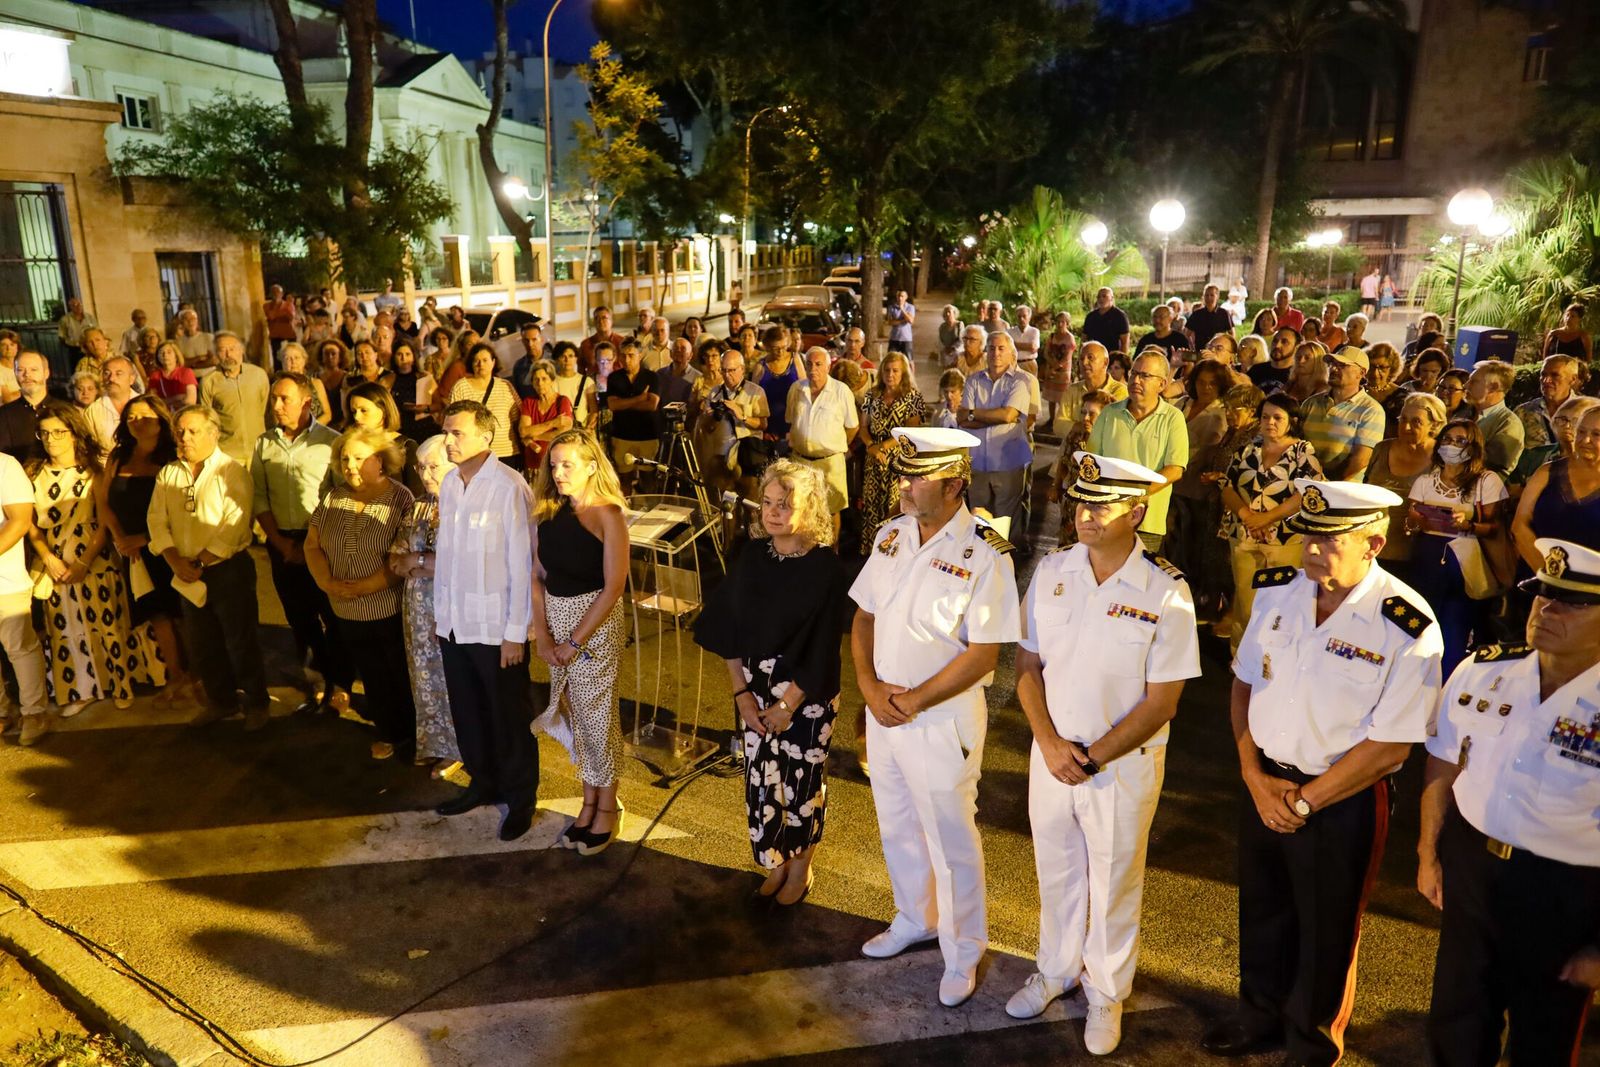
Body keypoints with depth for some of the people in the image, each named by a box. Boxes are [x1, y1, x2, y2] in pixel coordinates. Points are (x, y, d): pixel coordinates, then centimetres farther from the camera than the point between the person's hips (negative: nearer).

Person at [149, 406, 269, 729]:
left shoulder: (231, 472, -9)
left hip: (229, 569, -6)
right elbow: (157, 520, 2)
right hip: (188, 576, 6)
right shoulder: (168, 474, 9)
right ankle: (221, 701, 32)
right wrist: (177, 561, -12)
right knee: (201, 645, 15)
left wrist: (200, 563, -16)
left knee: (240, 642, 2)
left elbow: (233, 526, -17)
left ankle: (256, 704, 18)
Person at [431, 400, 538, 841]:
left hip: (496, 626, -6)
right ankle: (483, 783, 38)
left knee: (508, 716, 8)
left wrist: (516, 632, -14)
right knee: (466, 711, 18)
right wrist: (440, 611, 12)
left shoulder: (508, 488, -16)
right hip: (455, 622, 6)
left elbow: (522, 563, -15)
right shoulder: (449, 483, 5)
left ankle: (520, 798, 26)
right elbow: (445, 553, 11)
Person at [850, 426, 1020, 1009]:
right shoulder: (890, 534, 1)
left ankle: (962, 952, 31)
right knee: (896, 828, 22)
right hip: (883, 712, 6)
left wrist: (914, 700, -16)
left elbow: (984, 654, -19)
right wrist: (870, 687, -8)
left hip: (943, 720, -6)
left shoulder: (985, 554, -19)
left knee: (952, 841, 9)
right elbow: (864, 615, 6)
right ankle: (914, 918, 46)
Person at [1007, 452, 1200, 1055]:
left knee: (1113, 884, 16)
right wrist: (1051, 744, -12)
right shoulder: (1051, 571, -6)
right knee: (1055, 870, 21)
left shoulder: (1166, 592, -17)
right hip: (1051, 753, 3)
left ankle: (1106, 990, 40)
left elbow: (1161, 703, -14)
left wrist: (1091, 758, -16)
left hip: (1124, 763, -3)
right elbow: (1027, 664, 0)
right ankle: (1057, 968, 46)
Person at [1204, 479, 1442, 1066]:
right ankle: (1260, 1017, 51)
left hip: (1343, 801, -5)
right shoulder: (1277, 590, -7)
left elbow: (1389, 745, -20)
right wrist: (1254, 775, -7)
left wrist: (1303, 802, -14)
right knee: (1261, 909, 25)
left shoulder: (1407, 628, -23)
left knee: (1324, 931, 17)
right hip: (1264, 783, 5)